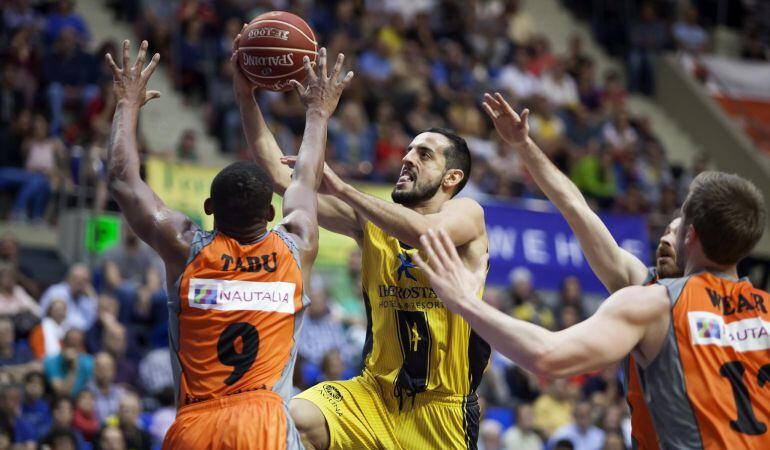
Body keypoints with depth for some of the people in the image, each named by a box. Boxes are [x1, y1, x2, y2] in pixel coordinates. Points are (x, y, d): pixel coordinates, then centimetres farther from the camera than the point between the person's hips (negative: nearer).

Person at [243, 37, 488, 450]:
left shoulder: (465, 214, -5)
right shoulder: (371, 220, 6)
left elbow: (425, 233, -30)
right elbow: (280, 177, 1)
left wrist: (341, 189, -26)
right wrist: (245, 96, -7)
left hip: (443, 408, -3)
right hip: (377, 393, 3)